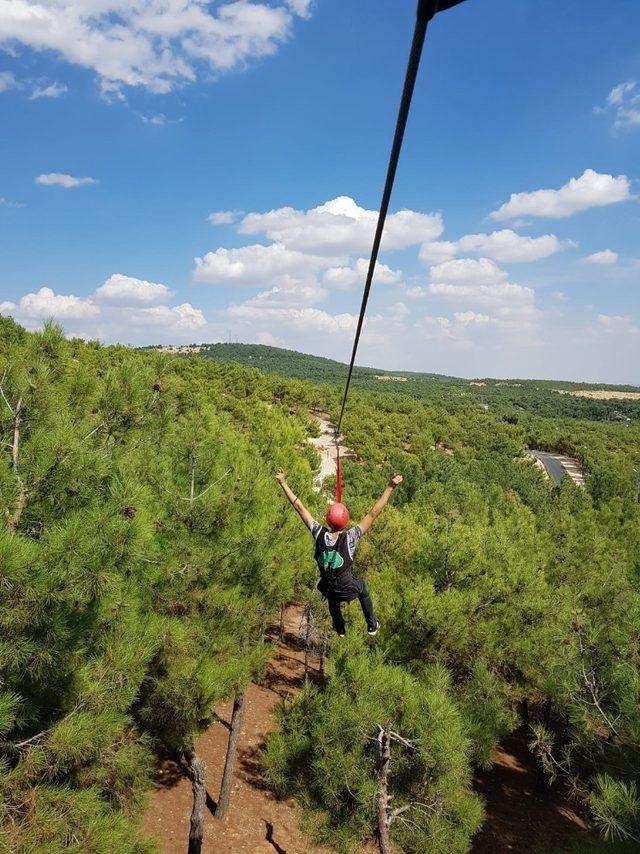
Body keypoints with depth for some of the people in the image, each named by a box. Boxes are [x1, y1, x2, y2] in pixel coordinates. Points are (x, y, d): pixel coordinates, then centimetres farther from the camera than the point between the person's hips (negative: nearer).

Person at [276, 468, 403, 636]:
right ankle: (372, 625, 49)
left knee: (333, 603, 36)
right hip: (349, 588, -2)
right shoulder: (350, 538, -35)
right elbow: (373, 513, -37)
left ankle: (340, 629, 62)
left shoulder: (319, 534, -28)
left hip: (329, 587, 2)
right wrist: (390, 487, -38)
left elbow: (299, 508, -23)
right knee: (364, 591, 32)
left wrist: (283, 483, -17)